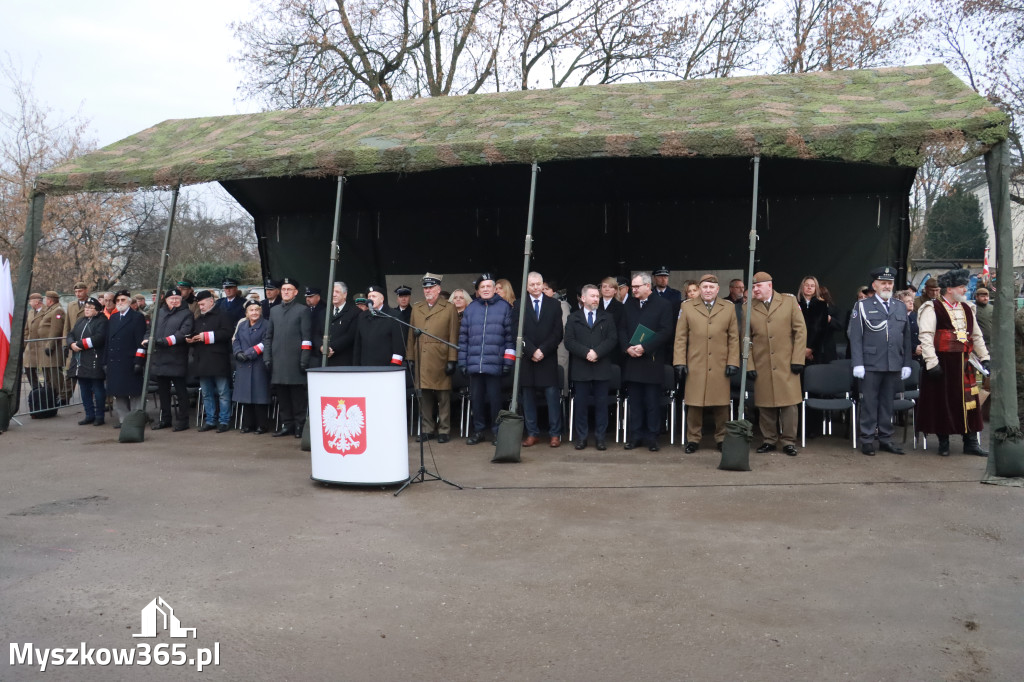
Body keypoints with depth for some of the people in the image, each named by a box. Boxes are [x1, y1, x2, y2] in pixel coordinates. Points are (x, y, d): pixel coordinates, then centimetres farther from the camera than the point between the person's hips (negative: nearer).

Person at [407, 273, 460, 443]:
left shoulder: (449, 308, 4)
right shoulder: (416, 308, 16)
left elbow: (453, 337, 0)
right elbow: (411, 335, 15)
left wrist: (452, 360, -6)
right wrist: (410, 358, 9)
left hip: (440, 361, -3)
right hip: (421, 361, 3)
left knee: (443, 397, 1)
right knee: (424, 396, 5)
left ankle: (444, 430, 9)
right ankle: (427, 429, 14)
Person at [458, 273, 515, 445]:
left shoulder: (504, 307, 4)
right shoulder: (470, 309, 11)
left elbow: (510, 335, 1)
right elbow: (463, 337, 12)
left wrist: (508, 360, -4)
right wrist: (462, 362, 8)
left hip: (495, 363, -3)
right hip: (474, 364, 3)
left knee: (494, 397, 1)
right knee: (476, 397, 8)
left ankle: (497, 431, 14)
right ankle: (478, 430, 20)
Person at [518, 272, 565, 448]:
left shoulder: (554, 305, 8)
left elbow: (557, 333, 2)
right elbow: (519, 333, 0)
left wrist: (542, 350, -9)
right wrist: (532, 351, -11)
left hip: (548, 358, 0)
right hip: (527, 358, 1)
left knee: (552, 395, -4)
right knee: (528, 397, 3)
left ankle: (555, 434, 2)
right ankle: (532, 433, 9)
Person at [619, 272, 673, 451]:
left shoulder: (663, 305, -1)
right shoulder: (629, 305, 14)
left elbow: (665, 332, -9)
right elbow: (622, 329, 11)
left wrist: (644, 347, -16)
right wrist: (627, 347, -7)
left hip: (652, 361, -4)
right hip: (632, 361, 4)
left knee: (652, 402, 1)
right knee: (635, 401, 8)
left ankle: (652, 437, 9)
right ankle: (635, 436, 14)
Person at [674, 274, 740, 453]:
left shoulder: (729, 308, 9)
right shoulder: (687, 308, 8)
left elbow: (734, 338, 8)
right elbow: (680, 337, 5)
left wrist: (733, 362, 1)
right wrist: (680, 362, -1)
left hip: (720, 367, 1)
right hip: (695, 367, 0)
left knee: (721, 405, 4)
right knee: (694, 405, 2)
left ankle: (721, 439, 18)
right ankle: (693, 439, 13)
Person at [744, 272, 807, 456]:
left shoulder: (789, 301, 4)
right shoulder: (748, 308, 6)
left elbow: (800, 330, 2)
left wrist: (798, 359, -4)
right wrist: (749, 365, 0)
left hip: (787, 364, -1)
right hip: (761, 365, 1)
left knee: (789, 403, -1)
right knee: (765, 404, 4)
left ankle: (788, 441, 11)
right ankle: (769, 441, 16)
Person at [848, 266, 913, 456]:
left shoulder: (901, 307, 15)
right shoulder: (863, 306, 2)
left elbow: (906, 338, 15)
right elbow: (855, 337, -4)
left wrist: (906, 364, 9)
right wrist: (858, 363, -11)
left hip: (894, 366, 4)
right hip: (871, 365, -4)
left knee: (888, 403, 11)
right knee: (869, 403, 0)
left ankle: (885, 438, 20)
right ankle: (867, 439, 8)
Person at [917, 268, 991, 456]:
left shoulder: (966, 309, 14)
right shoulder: (932, 309, -6)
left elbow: (977, 336, 21)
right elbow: (926, 337, -13)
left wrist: (984, 358, 16)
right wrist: (932, 362, -19)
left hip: (963, 363, 6)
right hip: (942, 362, -6)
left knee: (969, 402, 6)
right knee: (942, 401, 2)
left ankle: (971, 442, 14)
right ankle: (943, 442, 14)